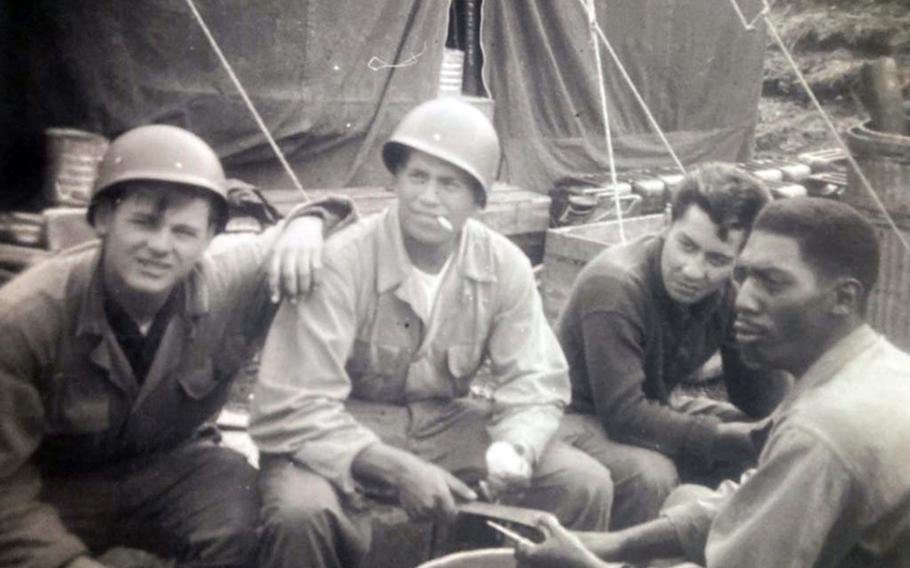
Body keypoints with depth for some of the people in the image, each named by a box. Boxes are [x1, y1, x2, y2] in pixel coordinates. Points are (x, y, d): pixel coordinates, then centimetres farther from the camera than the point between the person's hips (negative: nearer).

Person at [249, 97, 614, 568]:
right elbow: (293, 410, -25)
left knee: (586, 485, -10)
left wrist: (513, 450, -28)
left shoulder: (504, 267, -11)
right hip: (342, 430, -3)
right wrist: (396, 469, -35)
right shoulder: (342, 263, -24)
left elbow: (535, 383, -5)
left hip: (445, 424, 4)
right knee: (301, 511, -36)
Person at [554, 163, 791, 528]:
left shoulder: (729, 291, -8)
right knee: (649, 476, -36)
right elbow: (623, 413, -33)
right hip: (581, 417, -7)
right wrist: (727, 437, -31)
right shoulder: (615, 286, -30)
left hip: (654, 407, 7)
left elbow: (760, 406, -4)